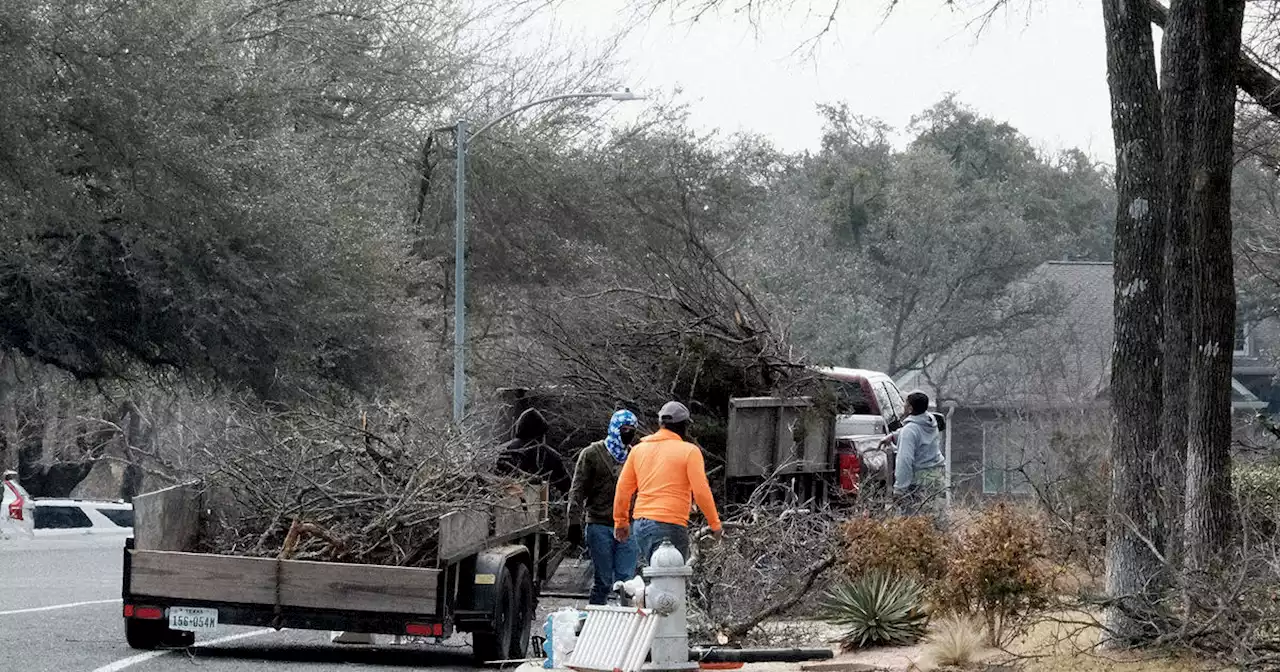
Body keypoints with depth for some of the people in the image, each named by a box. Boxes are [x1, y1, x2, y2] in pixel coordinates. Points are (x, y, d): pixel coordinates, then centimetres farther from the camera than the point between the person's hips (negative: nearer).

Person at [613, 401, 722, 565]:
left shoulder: (638, 449, 12)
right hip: (671, 527, -6)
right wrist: (715, 524, 3)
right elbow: (701, 492, -7)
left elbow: (623, 489, 14)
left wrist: (621, 522, 23)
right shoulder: (689, 451, -3)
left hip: (641, 527, 6)